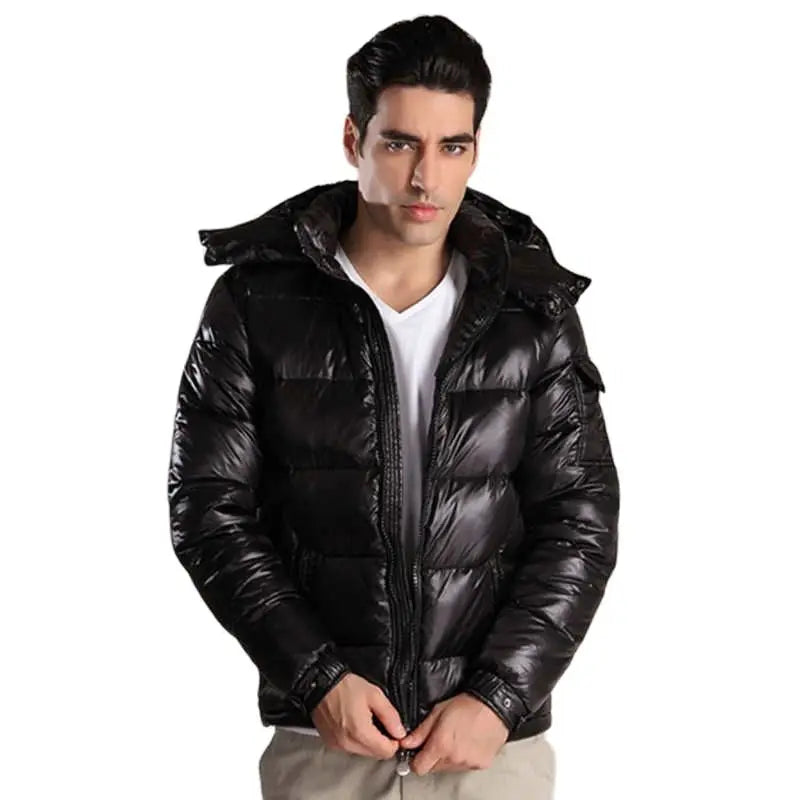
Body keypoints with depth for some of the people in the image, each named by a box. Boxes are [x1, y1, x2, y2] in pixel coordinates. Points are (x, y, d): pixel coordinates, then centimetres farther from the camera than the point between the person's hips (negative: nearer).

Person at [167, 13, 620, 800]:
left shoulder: (534, 312, 1)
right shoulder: (255, 301, -3)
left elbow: (580, 519, 0)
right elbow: (208, 509, -3)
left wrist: (499, 695, -10)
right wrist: (315, 679, -11)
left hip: (498, 736, 1)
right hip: (321, 735, -1)